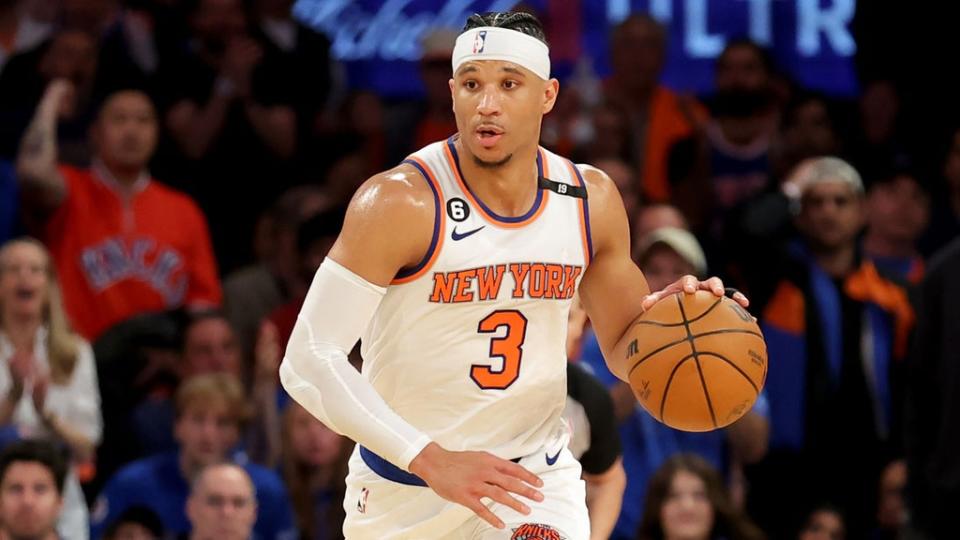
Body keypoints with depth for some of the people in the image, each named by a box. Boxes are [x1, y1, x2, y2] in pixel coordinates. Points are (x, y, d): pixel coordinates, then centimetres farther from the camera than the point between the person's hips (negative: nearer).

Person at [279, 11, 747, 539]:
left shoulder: (591, 199, -3)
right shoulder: (399, 202, -19)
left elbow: (626, 349, 10)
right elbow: (308, 361, -24)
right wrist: (430, 458, -33)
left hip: (533, 480, 2)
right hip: (402, 490, -2)